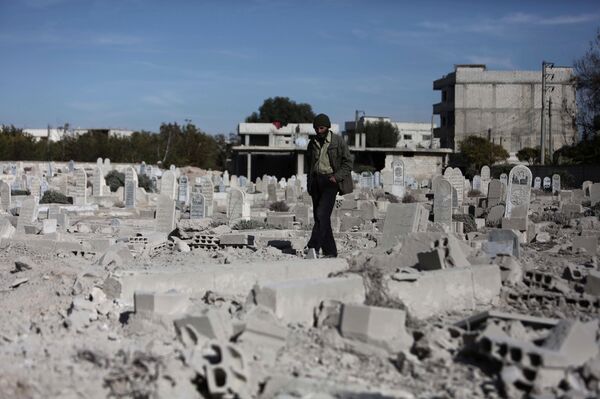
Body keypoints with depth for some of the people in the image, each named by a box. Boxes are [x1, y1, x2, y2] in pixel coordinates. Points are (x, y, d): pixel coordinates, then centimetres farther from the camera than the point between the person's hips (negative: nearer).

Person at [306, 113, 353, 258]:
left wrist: (337, 176, -14)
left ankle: (313, 247, -25)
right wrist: (309, 182, 13)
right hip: (316, 180, 6)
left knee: (322, 213, -20)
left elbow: (348, 163, -2)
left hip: (330, 180, -6)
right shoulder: (313, 142, 12)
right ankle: (330, 251, 8)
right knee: (318, 215, 2)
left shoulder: (338, 141, -3)